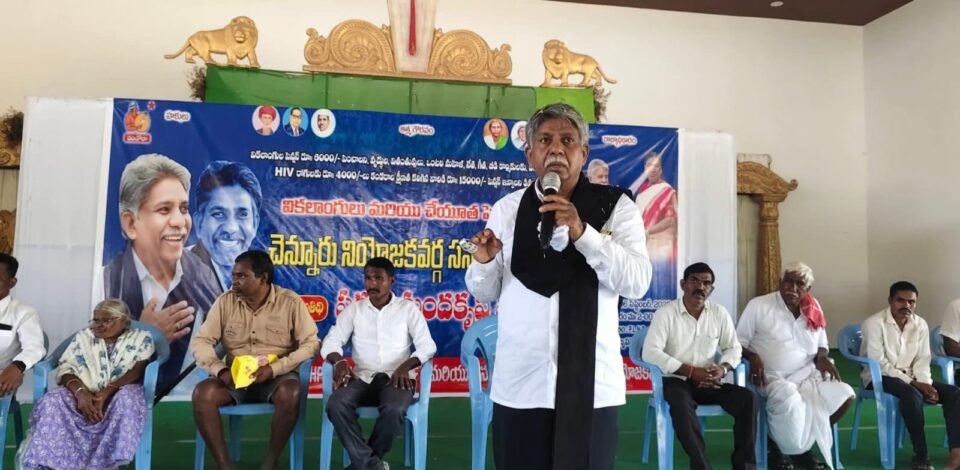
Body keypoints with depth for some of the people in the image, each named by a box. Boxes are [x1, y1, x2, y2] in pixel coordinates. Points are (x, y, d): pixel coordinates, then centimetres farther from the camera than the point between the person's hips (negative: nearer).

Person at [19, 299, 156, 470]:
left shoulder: (141, 338, 8)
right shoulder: (83, 336, 17)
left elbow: (139, 370, -7)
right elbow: (65, 369, 5)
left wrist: (108, 392, -22)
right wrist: (80, 392, -17)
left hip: (119, 395, -2)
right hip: (84, 397, 3)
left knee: (127, 398, -36)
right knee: (51, 401, -27)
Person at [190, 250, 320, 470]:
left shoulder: (290, 301, -7)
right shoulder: (225, 301, 2)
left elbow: (311, 343, -9)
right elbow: (200, 341, 1)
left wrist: (275, 368, -20)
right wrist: (220, 370, -17)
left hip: (276, 376, -3)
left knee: (290, 394, -35)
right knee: (202, 393, -26)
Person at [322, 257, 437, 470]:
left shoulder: (408, 308, 8)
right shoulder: (354, 309, 13)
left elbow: (427, 345, 0)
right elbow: (332, 340, 6)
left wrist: (406, 365, -19)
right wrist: (339, 361, -18)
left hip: (395, 377, -2)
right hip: (363, 377, 2)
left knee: (394, 410, -35)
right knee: (336, 405, -30)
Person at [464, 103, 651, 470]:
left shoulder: (616, 207, -2)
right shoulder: (506, 209, 6)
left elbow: (636, 282, -12)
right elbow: (486, 293, 8)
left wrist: (581, 232, -22)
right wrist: (484, 261, -14)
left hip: (592, 383, -2)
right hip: (519, 382, 2)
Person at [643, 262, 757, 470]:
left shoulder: (720, 313, 5)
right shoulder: (665, 313, -9)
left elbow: (734, 348, 10)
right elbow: (650, 353, -18)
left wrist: (723, 368, -15)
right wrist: (692, 371, -22)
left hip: (708, 382, 5)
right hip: (675, 381, -4)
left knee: (747, 398, -17)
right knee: (682, 404, -36)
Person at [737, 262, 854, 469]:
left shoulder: (814, 310, 9)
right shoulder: (758, 306, -6)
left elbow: (822, 344, 20)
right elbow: (738, 342, -3)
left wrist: (822, 357, -3)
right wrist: (753, 357, -23)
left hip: (807, 375, 6)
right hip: (772, 376, -6)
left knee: (845, 395, -15)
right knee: (789, 400, -36)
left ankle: (803, 445, 4)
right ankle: (775, 447, -4)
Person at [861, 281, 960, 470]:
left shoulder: (921, 324, 5)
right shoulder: (874, 323, -15)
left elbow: (922, 360, 5)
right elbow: (879, 363, -19)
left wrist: (925, 383, -15)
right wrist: (913, 383, -21)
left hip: (909, 377, 7)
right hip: (879, 377, -7)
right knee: (912, 396, -35)